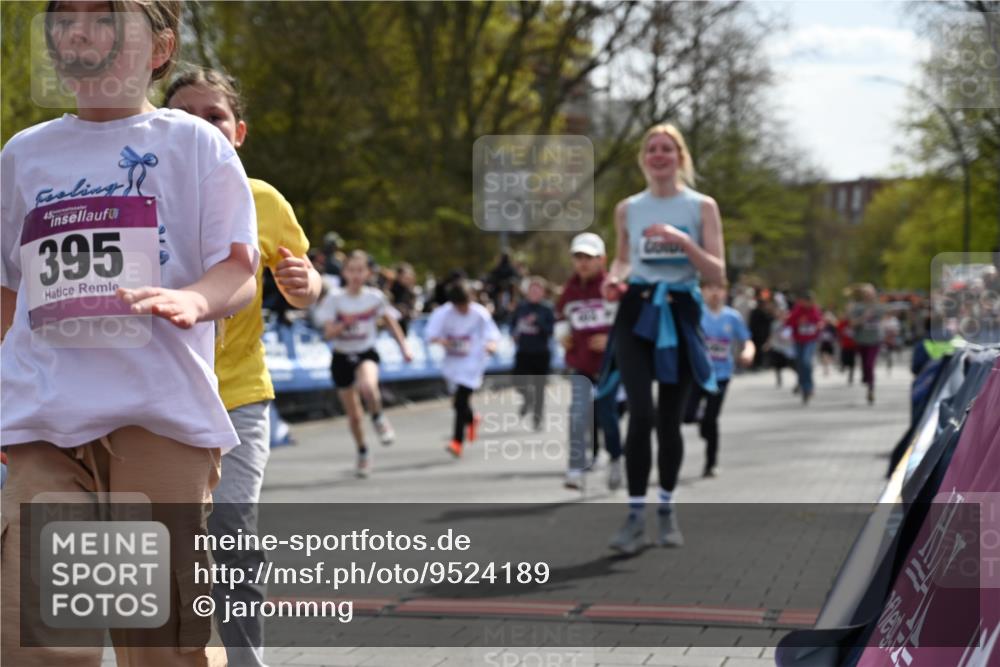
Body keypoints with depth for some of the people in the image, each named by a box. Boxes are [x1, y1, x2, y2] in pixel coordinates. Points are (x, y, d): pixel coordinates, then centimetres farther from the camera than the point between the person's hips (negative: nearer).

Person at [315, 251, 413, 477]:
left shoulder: (375, 297, -5)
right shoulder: (335, 299, -8)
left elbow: (390, 321, 11)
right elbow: (328, 333, -12)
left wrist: (404, 345, 9)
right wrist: (344, 325, -30)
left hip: (366, 353, -1)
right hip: (342, 357, 1)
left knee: (367, 386, -37)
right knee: (353, 414, 9)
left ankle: (378, 419, -6)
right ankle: (362, 454, 32)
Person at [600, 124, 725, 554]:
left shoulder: (701, 207, 2)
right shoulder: (627, 209, 8)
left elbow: (718, 274, -3)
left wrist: (683, 241, -17)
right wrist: (613, 279, 0)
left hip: (680, 314, 0)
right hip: (637, 310, 0)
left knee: (669, 419, 4)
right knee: (641, 413, -15)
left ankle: (667, 510, 22)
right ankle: (636, 515, -10)